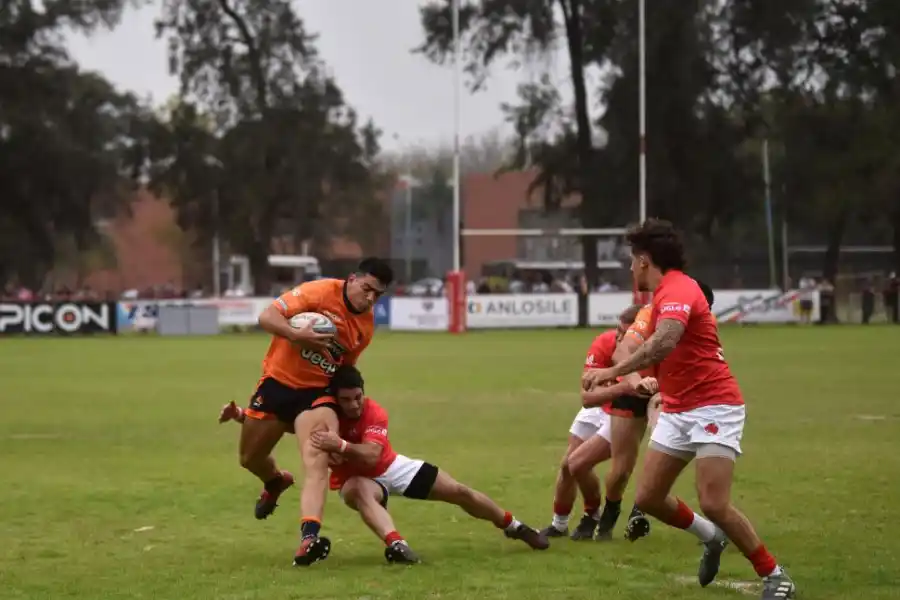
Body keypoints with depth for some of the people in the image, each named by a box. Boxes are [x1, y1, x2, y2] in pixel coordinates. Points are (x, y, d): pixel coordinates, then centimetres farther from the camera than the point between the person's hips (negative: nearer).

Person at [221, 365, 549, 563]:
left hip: (390, 467, 1)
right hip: (355, 479, -1)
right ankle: (396, 545, -63)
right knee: (360, 492, -42)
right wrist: (240, 414, -37)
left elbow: (371, 456, -43)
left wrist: (341, 446, -62)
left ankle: (514, 527, 28)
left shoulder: (375, 413, -28)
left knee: (459, 492, 3)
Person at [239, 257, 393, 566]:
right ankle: (275, 482, 53)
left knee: (317, 462, -24)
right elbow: (267, 317, -20)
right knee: (250, 458, 15)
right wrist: (295, 334, -37)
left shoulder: (366, 326, 3)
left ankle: (309, 538, -38)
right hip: (278, 382, -2)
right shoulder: (320, 292, -16)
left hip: (316, 393, 2)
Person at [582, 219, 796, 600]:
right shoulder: (668, 293, 12)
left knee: (714, 504, -18)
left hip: (713, 407, -10)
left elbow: (664, 343, -37)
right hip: (677, 411, 10)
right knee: (647, 498, 4)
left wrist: (613, 371, -41)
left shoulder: (677, 290, -19)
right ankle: (712, 537, 28)